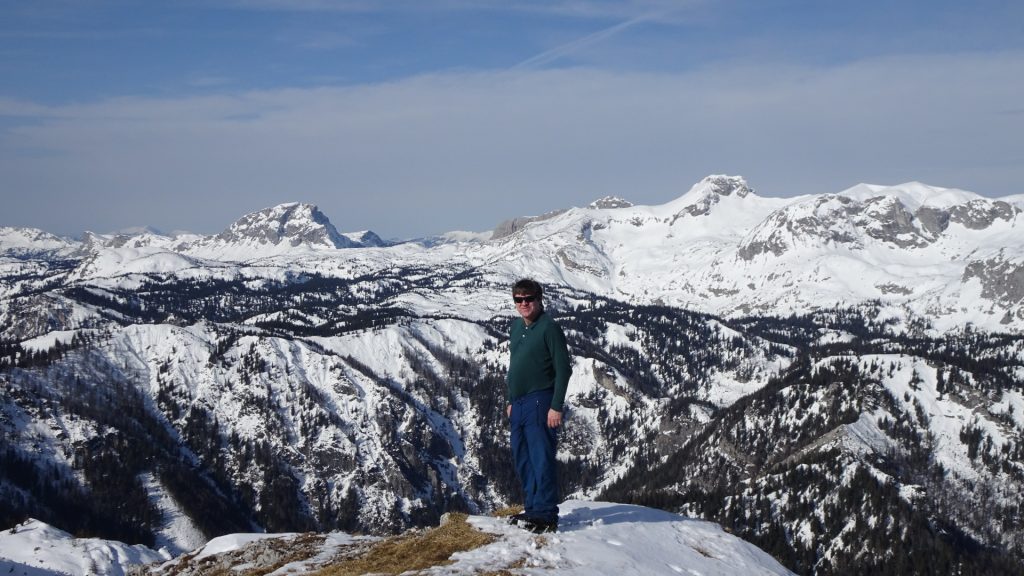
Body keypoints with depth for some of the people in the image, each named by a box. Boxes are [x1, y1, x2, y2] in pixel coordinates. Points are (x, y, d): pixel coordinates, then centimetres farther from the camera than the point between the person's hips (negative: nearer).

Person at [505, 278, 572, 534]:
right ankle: (532, 509, 22)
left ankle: (546, 516, -3)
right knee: (522, 461, 13)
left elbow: (563, 369, -13)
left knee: (542, 460, -7)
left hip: (540, 403, -8)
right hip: (518, 404, 8)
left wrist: (557, 406, -17)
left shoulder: (549, 328, -11)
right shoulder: (516, 326, 13)